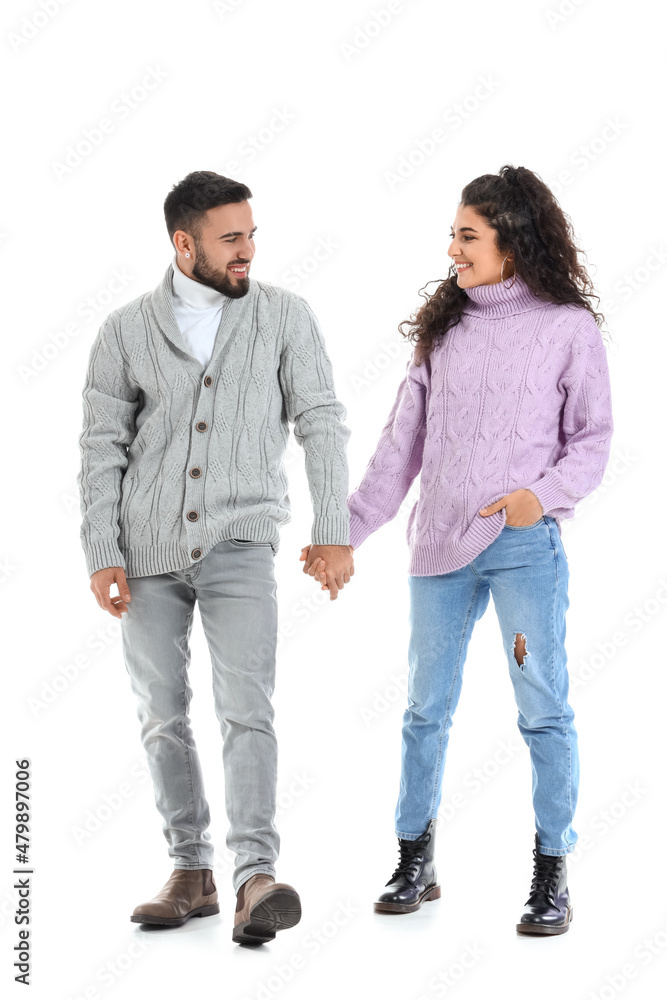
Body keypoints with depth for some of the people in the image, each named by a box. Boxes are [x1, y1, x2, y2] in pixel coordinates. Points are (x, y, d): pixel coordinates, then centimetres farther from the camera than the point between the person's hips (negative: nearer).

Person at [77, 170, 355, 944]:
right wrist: (100, 555, -6)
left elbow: (320, 421, -2)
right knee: (162, 715, 7)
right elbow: (102, 447, 1)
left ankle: (256, 881, -20)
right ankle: (192, 872, 19)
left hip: (239, 542, -2)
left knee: (246, 706, -16)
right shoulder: (126, 330, 1)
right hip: (147, 547, 2)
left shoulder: (284, 316, 0)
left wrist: (334, 530, -9)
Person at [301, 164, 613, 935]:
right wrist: (346, 532, 8)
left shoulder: (569, 328, 0)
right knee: (426, 707, 9)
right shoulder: (443, 327, 11)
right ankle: (415, 862, 22)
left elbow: (593, 438, 1)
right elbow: (403, 442, 12)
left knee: (543, 710, 0)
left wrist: (544, 493, -18)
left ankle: (552, 876, 11)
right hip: (440, 543, 4)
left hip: (525, 545, -4)